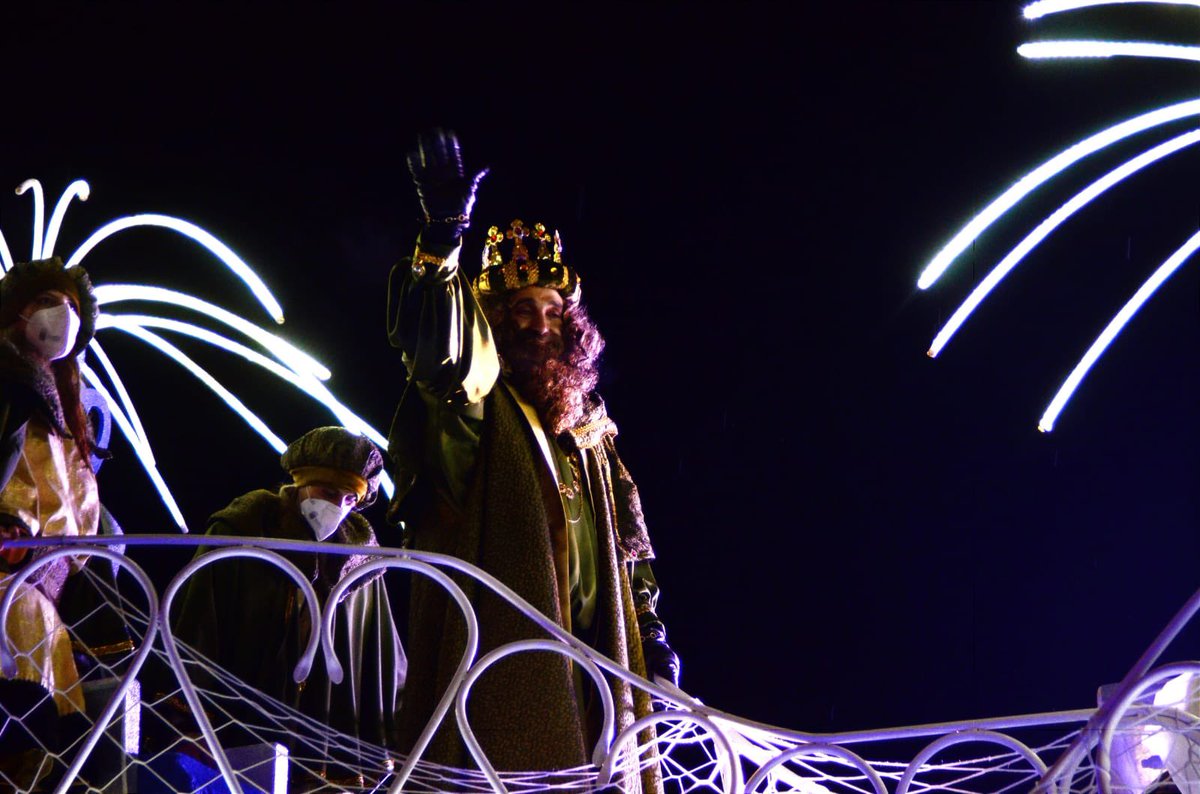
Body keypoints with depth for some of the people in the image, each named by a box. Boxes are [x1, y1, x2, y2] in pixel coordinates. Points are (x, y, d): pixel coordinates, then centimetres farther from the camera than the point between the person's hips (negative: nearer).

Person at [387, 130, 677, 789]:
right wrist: (442, 238, -34)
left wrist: (649, 629, 20)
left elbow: (626, 536, 27)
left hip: (594, 644, 6)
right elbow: (437, 347, -19)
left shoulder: (588, 426, 23)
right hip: (502, 644, -6)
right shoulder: (474, 401, 4)